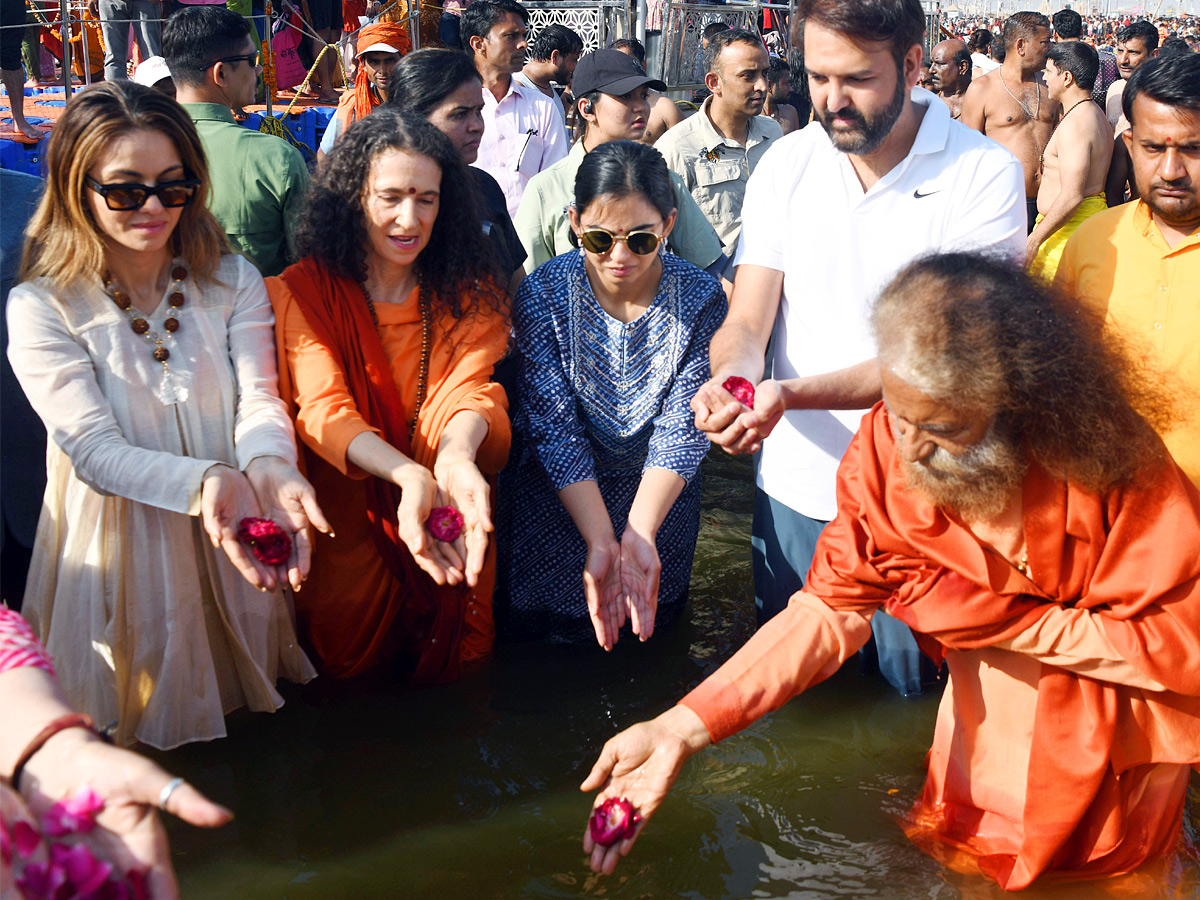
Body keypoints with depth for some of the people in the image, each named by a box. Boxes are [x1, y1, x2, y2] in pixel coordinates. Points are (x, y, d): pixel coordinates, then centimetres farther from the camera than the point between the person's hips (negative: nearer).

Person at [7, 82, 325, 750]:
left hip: (232, 540, 3)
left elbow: (258, 397, -10)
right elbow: (95, 449, -18)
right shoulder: (41, 310, -10)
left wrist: (268, 467, -35)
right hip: (118, 545, -2)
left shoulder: (233, 281, 0)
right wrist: (205, 481, -38)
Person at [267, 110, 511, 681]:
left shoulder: (468, 292, 4)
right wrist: (410, 476, -37)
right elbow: (322, 408, -17)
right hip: (345, 521, -2)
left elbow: (471, 385, -11)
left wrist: (456, 455, -36)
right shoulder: (303, 292, -5)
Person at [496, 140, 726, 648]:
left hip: (658, 500, 1)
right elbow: (554, 426, -21)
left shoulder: (700, 298, -15)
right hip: (555, 501, -1)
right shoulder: (543, 295, -17)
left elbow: (682, 427, -18)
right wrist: (601, 540, -31)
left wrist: (639, 533, -31)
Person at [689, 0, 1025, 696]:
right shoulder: (786, 165, 2)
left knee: (907, 686, 11)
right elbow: (746, 324, -1)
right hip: (795, 487, 3)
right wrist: (730, 378, -24)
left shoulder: (985, 175, -10)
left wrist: (791, 392, -28)